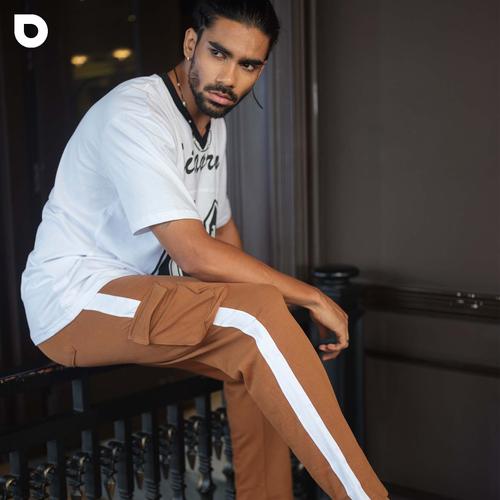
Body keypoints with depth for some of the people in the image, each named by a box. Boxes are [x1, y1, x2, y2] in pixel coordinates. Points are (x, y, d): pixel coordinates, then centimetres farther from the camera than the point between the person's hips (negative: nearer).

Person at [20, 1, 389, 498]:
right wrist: (313, 297, -19)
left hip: (137, 298, 9)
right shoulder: (136, 114, -20)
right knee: (258, 312, -26)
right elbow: (196, 255, -27)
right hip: (74, 302, -9)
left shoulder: (213, 123, 10)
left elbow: (222, 231, 18)